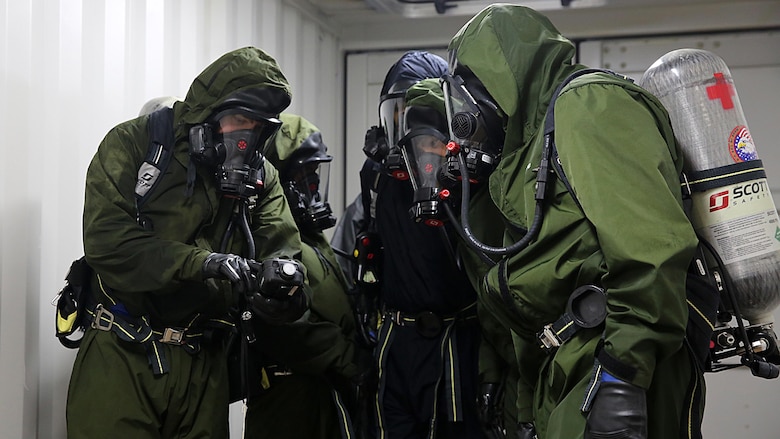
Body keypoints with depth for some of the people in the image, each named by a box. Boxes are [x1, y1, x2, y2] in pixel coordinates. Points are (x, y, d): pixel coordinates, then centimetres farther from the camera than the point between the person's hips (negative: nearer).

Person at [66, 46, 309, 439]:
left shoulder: (260, 178, 9)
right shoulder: (134, 144, -5)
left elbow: (282, 247, 0)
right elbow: (106, 239, -17)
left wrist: (282, 272, -25)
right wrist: (204, 262, -26)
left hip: (203, 363, 4)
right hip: (121, 357, -4)